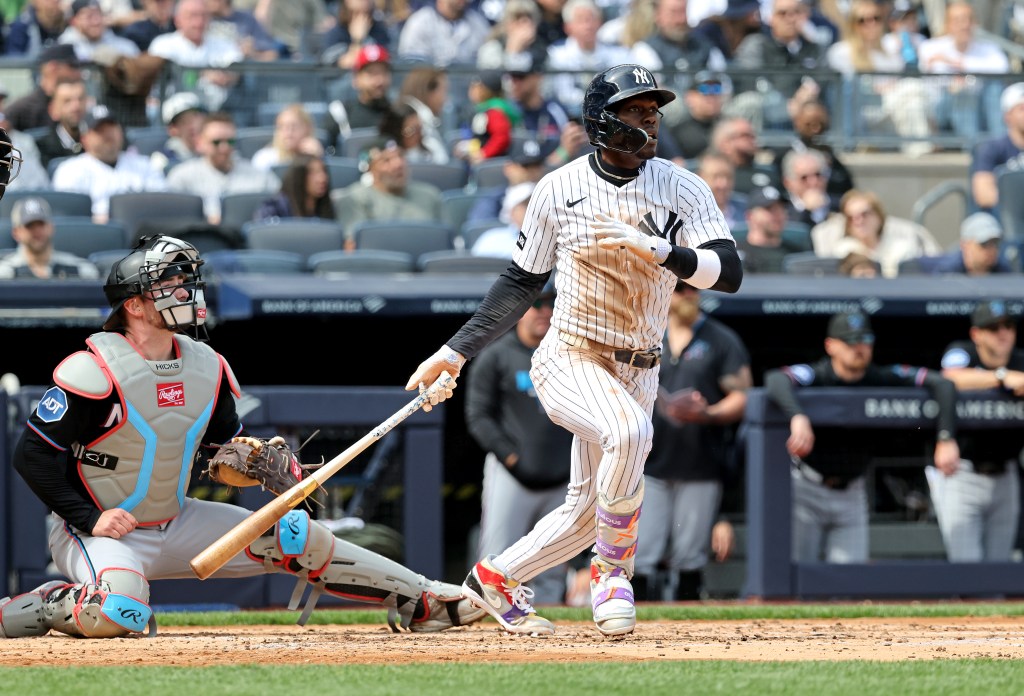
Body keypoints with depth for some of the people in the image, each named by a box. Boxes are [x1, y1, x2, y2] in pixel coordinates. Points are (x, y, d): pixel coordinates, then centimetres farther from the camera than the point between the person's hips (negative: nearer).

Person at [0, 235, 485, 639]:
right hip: (96, 528, -7)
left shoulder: (208, 368, 3)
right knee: (118, 614, -39)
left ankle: (421, 600, 7)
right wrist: (90, 518, -24)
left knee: (293, 535, -1)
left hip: (175, 523, 7)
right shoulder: (95, 370, -20)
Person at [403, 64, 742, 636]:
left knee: (589, 508, 10)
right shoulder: (560, 189, -3)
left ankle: (496, 580, 33)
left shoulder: (683, 190, -3)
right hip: (570, 359, -4)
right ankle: (612, 570, -17)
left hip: (639, 371, 4)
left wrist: (656, 248, -31)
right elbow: (522, 282, 7)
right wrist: (457, 351, 4)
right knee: (627, 431, -34)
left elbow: (730, 272, -15)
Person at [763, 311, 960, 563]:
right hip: (806, 488, -4)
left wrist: (945, 438, -27)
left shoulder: (882, 379, -6)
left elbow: (941, 384, -11)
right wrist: (797, 417, -59)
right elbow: (776, 379, -39)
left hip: (851, 493, 4)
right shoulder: (816, 376, -18)